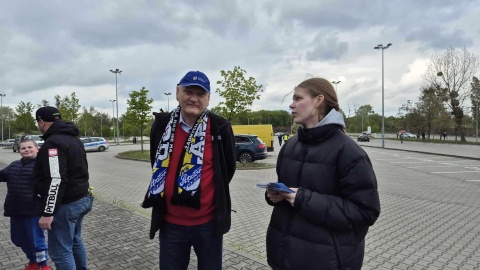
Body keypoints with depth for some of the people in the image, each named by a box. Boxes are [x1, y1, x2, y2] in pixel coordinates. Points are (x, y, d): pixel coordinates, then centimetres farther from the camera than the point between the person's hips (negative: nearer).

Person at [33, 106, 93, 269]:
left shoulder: (52, 143, -18)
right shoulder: (73, 139, 13)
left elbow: (56, 181, -24)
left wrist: (47, 213, -21)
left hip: (66, 205, -10)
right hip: (81, 199, 10)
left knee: (60, 251, 1)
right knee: (75, 241, 23)